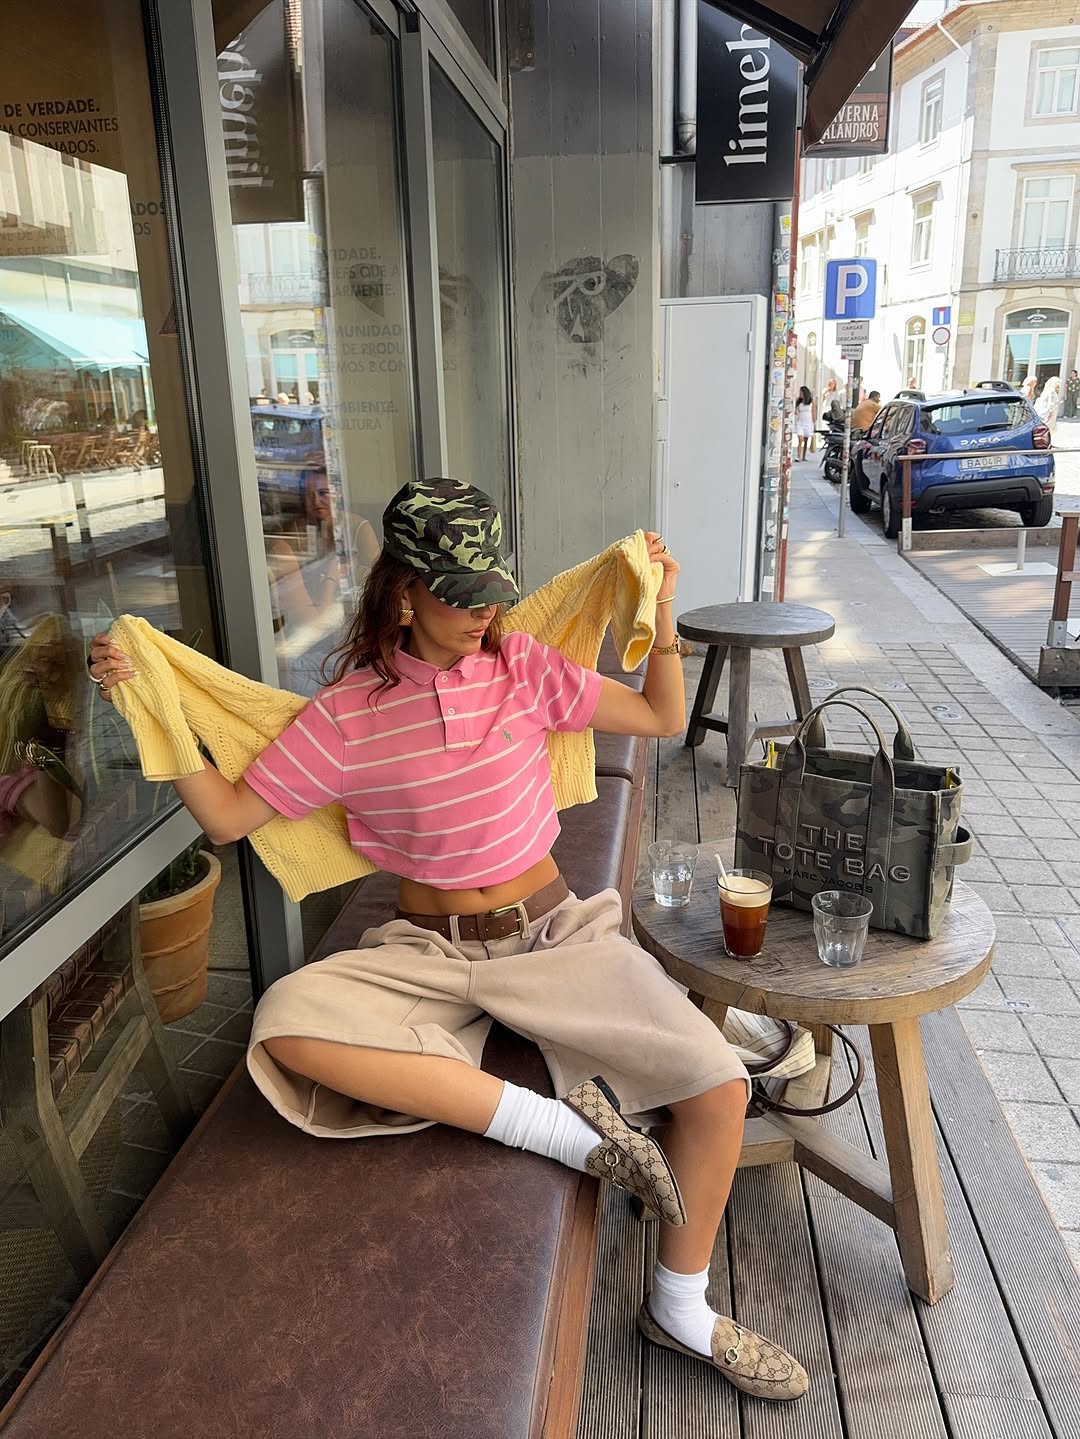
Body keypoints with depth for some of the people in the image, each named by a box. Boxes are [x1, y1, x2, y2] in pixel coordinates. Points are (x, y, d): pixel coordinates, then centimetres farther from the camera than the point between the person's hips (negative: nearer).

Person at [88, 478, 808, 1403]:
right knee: (287, 1023, -30)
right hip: (430, 954, 0)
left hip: (553, 934, 1)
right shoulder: (349, 713, -5)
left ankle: (681, 1308, 14)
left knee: (719, 1084, -15)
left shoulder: (521, 666, -1)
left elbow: (664, 718, 4)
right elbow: (229, 816, -3)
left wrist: (662, 607, -5)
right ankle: (569, 1129, -23)